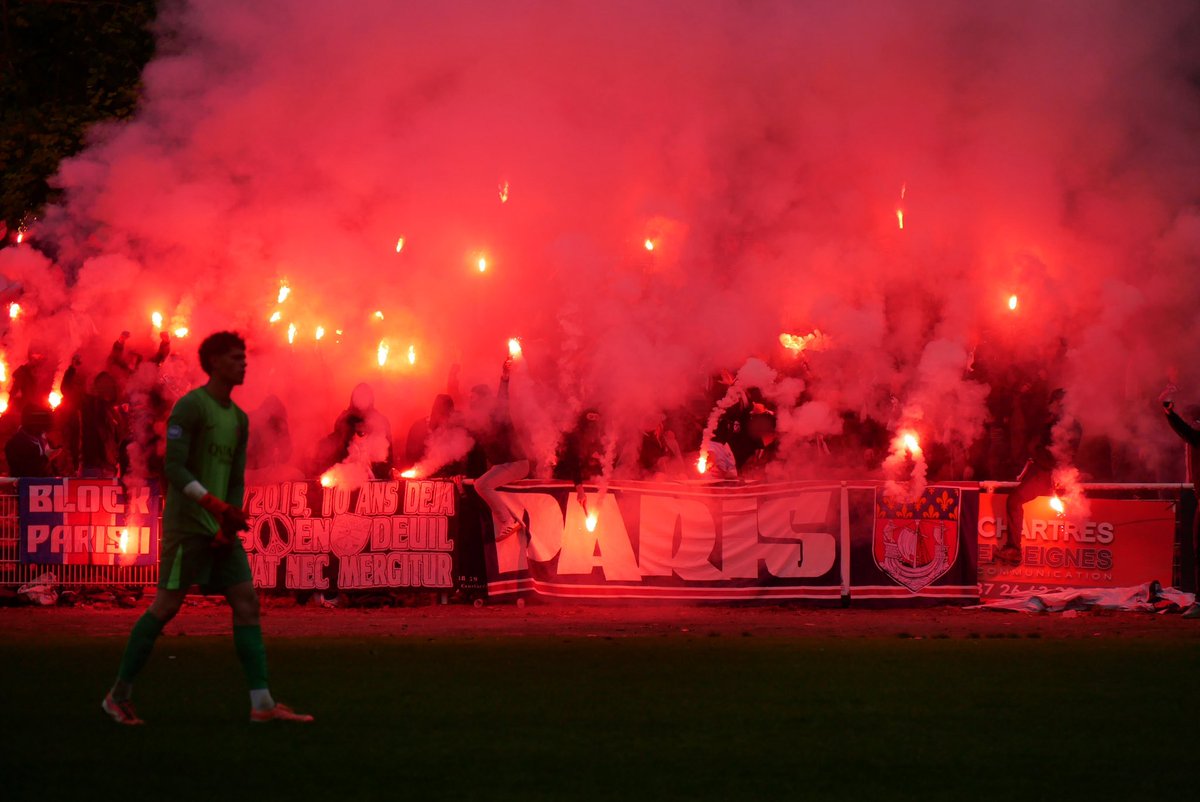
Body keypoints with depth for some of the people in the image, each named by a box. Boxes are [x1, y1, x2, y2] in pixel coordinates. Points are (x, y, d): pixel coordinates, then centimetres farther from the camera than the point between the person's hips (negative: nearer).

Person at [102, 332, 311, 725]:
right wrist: (215, 505, -26)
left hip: (220, 529, 8)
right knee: (166, 605, -9)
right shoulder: (190, 407, -9)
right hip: (187, 524, -8)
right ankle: (119, 696, 2)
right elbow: (174, 468, -17)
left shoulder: (239, 419, 16)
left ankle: (262, 704, -6)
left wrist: (228, 525, 0)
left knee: (246, 602, -2)